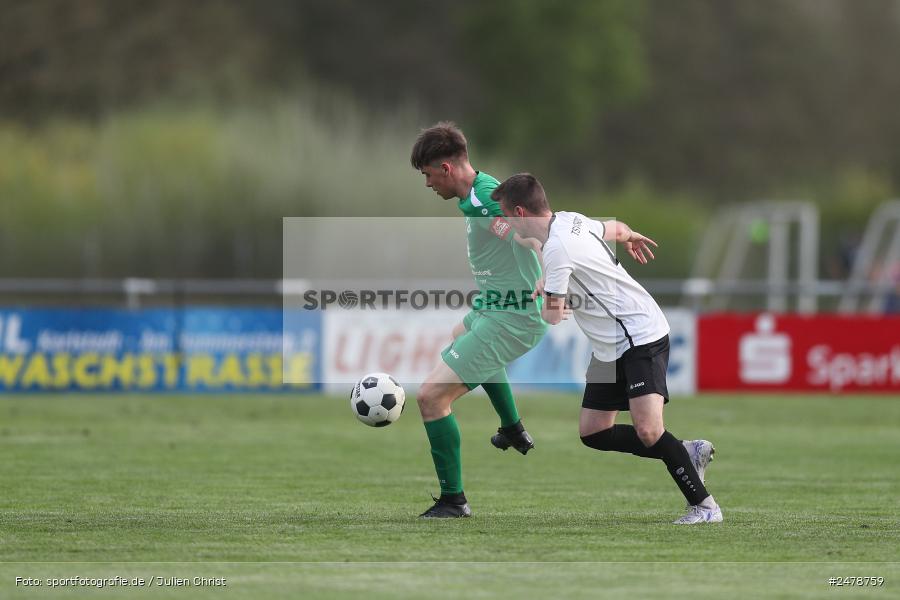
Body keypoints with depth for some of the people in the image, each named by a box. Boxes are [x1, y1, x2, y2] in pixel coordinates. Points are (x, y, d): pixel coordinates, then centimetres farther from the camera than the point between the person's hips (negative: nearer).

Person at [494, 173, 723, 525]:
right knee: (593, 433, 6)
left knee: (647, 431, -21)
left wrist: (544, 306, 11)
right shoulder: (570, 220, 5)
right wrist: (630, 237, 50)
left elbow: (554, 314, -14)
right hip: (610, 347, 10)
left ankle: (703, 505, -10)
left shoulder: (557, 249, -23)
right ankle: (688, 453, 15)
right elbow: (616, 229, 25)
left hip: (641, 336, -10)